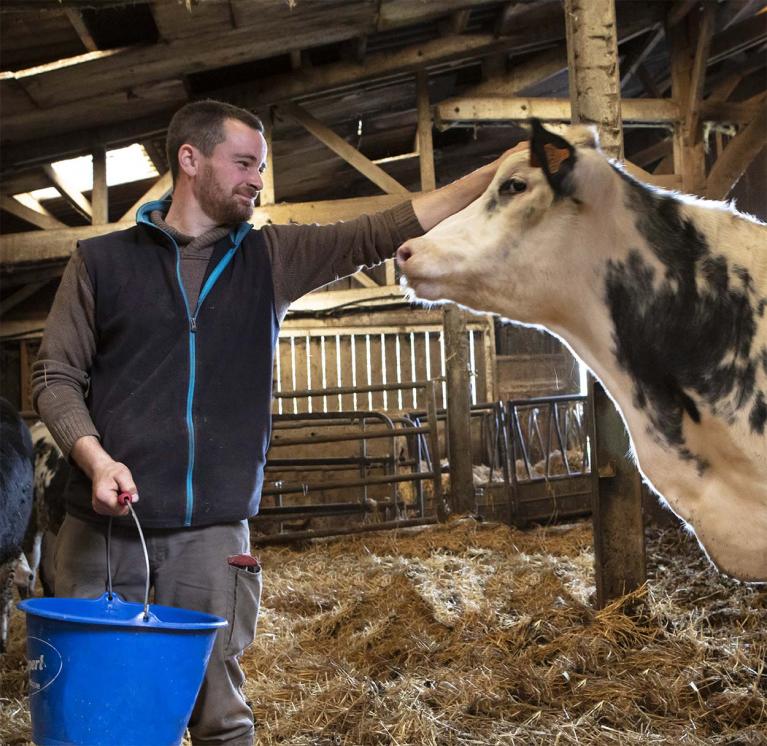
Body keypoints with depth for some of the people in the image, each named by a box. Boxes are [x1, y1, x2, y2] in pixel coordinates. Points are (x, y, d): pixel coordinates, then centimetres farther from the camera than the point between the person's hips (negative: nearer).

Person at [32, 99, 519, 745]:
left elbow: (381, 232, 5)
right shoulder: (101, 260, 6)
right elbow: (56, 376, 6)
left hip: (214, 537, 1)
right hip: (105, 529, -1)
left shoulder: (272, 257, 11)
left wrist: (497, 173, 0)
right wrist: (94, 456, -12)